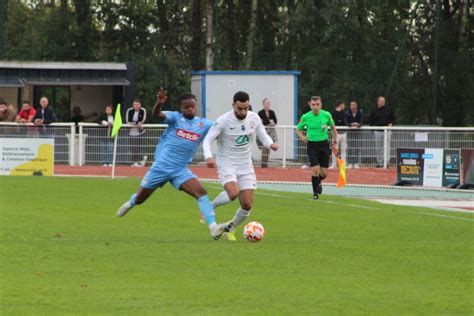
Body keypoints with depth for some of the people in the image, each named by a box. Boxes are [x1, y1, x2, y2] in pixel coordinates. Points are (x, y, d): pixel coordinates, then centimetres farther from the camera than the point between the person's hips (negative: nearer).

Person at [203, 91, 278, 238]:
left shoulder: (254, 118, -3)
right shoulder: (223, 121, -16)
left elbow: (263, 136, 8)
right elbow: (207, 140, -15)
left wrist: (271, 144, -15)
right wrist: (209, 156, -34)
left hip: (245, 166, 4)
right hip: (227, 164, -4)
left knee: (247, 205, -4)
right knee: (233, 193, -31)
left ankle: (228, 229, 22)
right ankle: (210, 206, 0)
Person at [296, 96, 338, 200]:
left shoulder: (327, 115, -4)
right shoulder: (305, 117, -7)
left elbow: (333, 127, 12)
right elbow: (298, 129, 7)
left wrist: (335, 143, 12)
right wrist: (302, 137, -13)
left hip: (324, 144, 2)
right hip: (312, 145, -2)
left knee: (324, 173, 3)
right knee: (316, 170, -15)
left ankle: (318, 182, 38)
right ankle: (315, 192, 4)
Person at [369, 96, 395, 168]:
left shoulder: (389, 110, 6)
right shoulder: (374, 111, 5)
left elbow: (393, 118, 16)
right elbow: (370, 120, 13)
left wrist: (391, 124, 0)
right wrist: (373, 126, 0)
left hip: (387, 131, -1)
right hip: (377, 131, 1)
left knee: (387, 147, -9)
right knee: (378, 148, 6)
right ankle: (379, 163, 13)